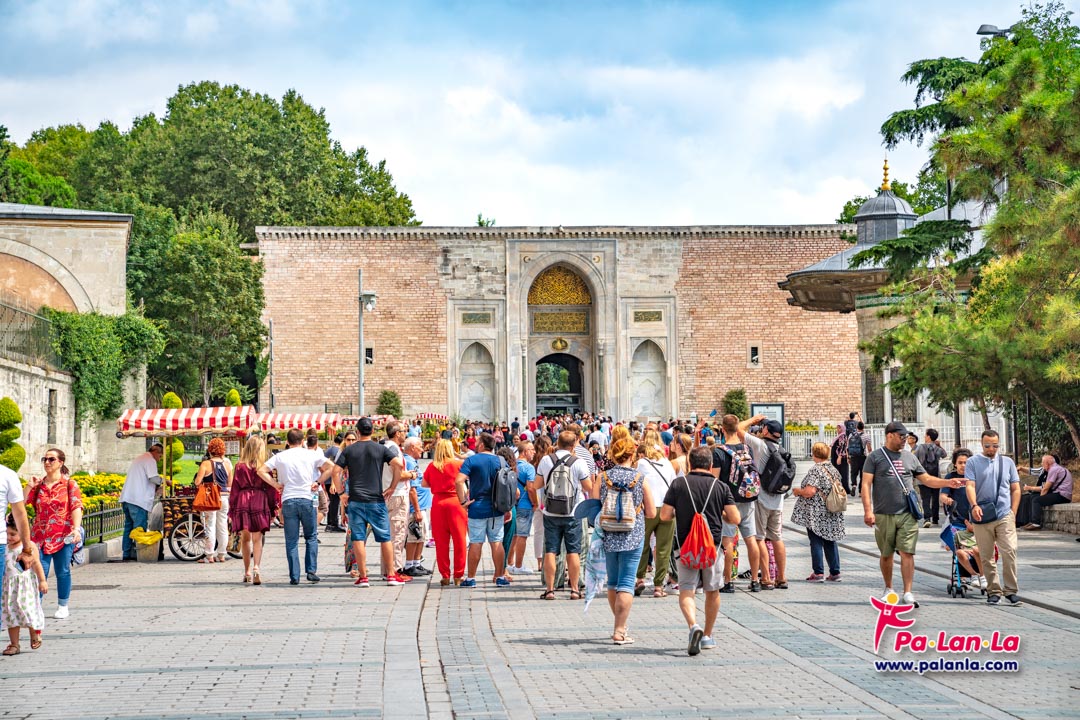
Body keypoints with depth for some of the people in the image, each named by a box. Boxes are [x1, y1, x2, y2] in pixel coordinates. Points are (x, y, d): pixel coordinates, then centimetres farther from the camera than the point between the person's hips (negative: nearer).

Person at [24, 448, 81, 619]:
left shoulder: (70, 484, 1)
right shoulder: (38, 485, 11)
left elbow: (76, 508, -9)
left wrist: (76, 528, -23)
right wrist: (30, 486, -2)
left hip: (63, 536, -2)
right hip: (40, 536, 2)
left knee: (62, 571, 5)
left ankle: (63, 607, 16)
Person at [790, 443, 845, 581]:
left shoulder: (816, 470, -14)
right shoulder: (834, 470, 10)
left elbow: (810, 492, -22)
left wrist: (797, 491, -3)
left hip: (817, 514, -7)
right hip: (832, 515, 7)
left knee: (816, 542, -1)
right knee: (830, 542, 12)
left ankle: (818, 573, -3)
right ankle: (835, 572, 13)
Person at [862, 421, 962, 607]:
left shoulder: (909, 457, 14)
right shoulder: (875, 457, 2)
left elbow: (926, 479, 18)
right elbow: (866, 484, -2)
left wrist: (948, 483, 3)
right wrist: (868, 510, -11)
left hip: (907, 514, 2)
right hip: (884, 515, -2)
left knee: (907, 553, -7)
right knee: (886, 555, 8)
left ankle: (907, 593, -6)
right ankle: (888, 589, 25)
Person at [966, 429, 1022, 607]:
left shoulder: (1007, 462, 14)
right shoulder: (973, 462, 7)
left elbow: (1015, 489, 15)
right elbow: (970, 486, -5)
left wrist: (1013, 513, 4)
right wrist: (974, 505, -23)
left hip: (1005, 516, 0)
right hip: (982, 518, 0)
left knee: (1009, 552, -13)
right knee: (987, 557, 4)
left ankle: (1011, 591, -10)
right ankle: (993, 591, 12)